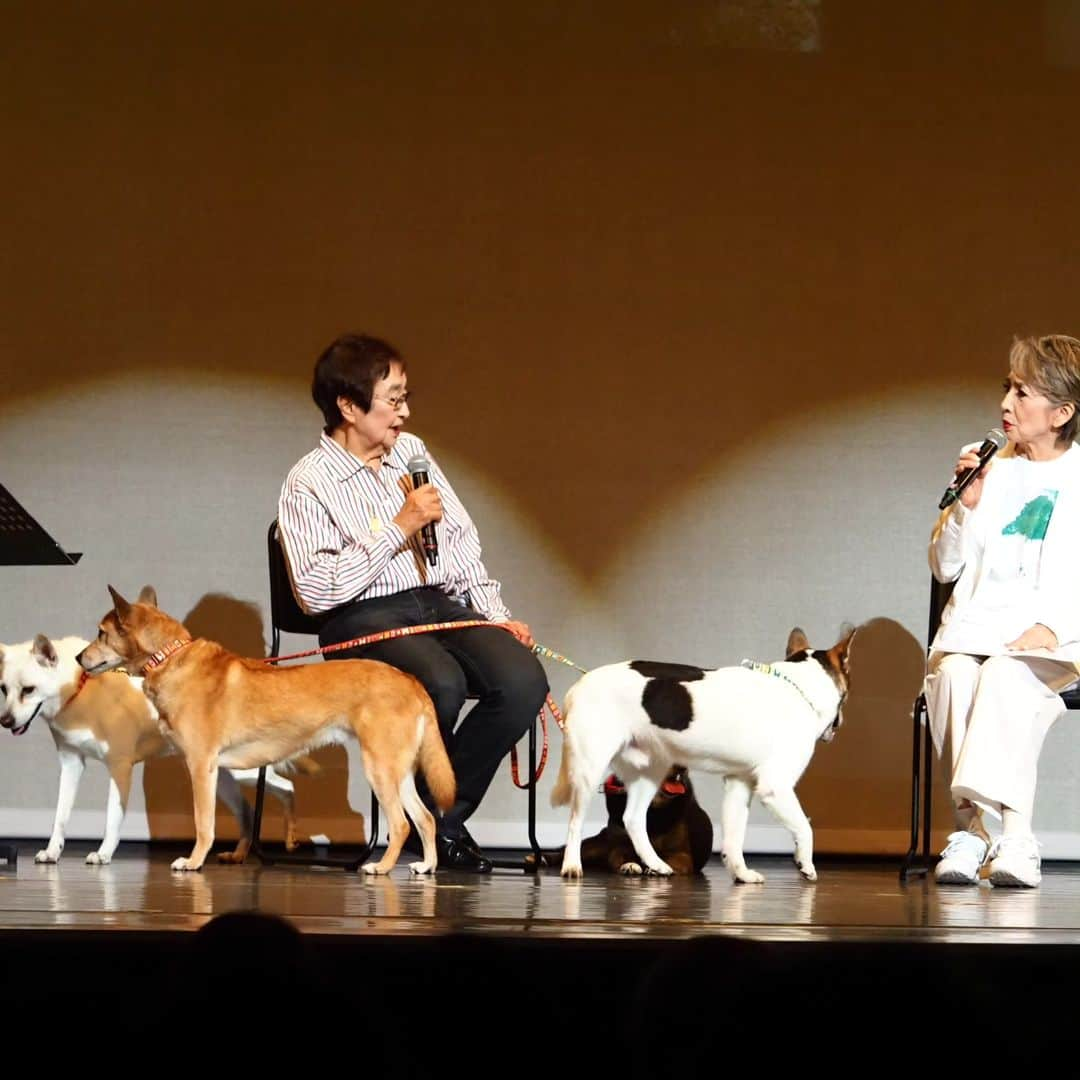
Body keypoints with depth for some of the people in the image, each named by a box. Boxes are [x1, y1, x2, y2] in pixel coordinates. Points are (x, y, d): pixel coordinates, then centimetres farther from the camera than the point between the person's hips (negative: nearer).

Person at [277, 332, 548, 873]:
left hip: (440, 603, 6)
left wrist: (495, 616, 8)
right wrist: (399, 530, -14)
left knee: (523, 679, -23)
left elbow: (462, 540, 21)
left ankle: (447, 817, -8)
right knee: (441, 683, -37)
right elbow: (316, 591, -15)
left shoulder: (411, 451, 16)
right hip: (365, 620, -6)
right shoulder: (308, 484, -4)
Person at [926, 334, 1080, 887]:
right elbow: (945, 566, 18)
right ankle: (970, 830, -34)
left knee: (1006, 676, -37)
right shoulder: (988, 467, 17)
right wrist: (967, 505, 0)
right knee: (954, 674, -32)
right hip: (977, 622, 3)